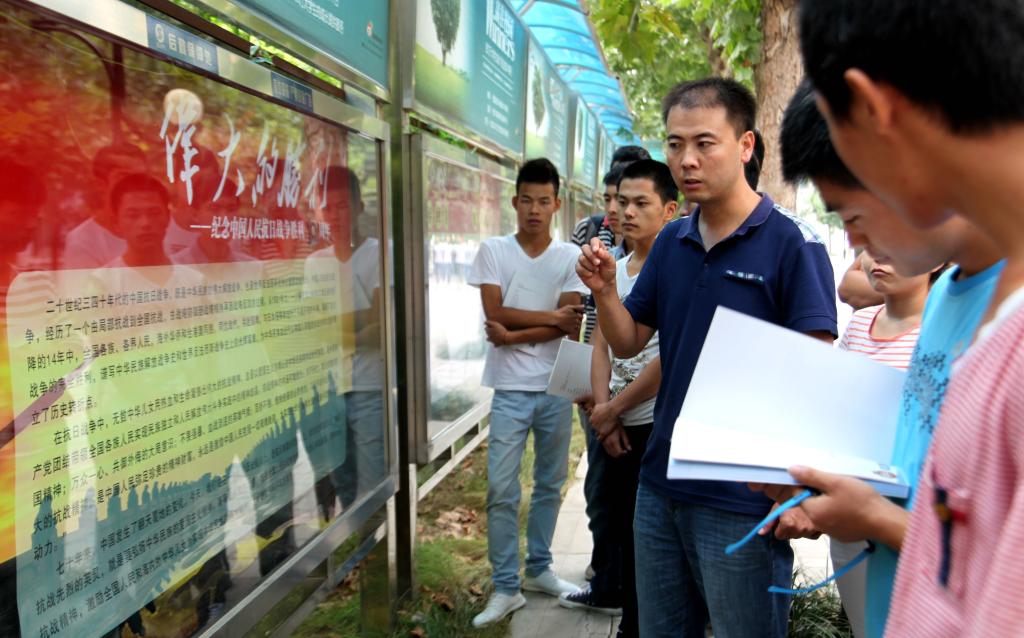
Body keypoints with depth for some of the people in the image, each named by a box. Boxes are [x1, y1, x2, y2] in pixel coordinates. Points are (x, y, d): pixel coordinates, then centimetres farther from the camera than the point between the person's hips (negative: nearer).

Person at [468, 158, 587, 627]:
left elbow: (571, 328, -8)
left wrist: (513, 335, -15)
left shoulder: (570, 257, 1)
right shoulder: (493, 251, -1)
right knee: (502, 491, -1)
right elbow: (495, 312, -11)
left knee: (550, 485, 13)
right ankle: (505, 587, 12)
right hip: (510, 390, -2)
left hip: (556, 389, 2)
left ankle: (538, 569, 31)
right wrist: (552, 316, -10)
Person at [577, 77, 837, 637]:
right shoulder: (670, 242, 7)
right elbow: (629, 343, 9)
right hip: (661, 485, 6)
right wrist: (604, 289, -10)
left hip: (744, 503, -6)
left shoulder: (791, 243, -12)